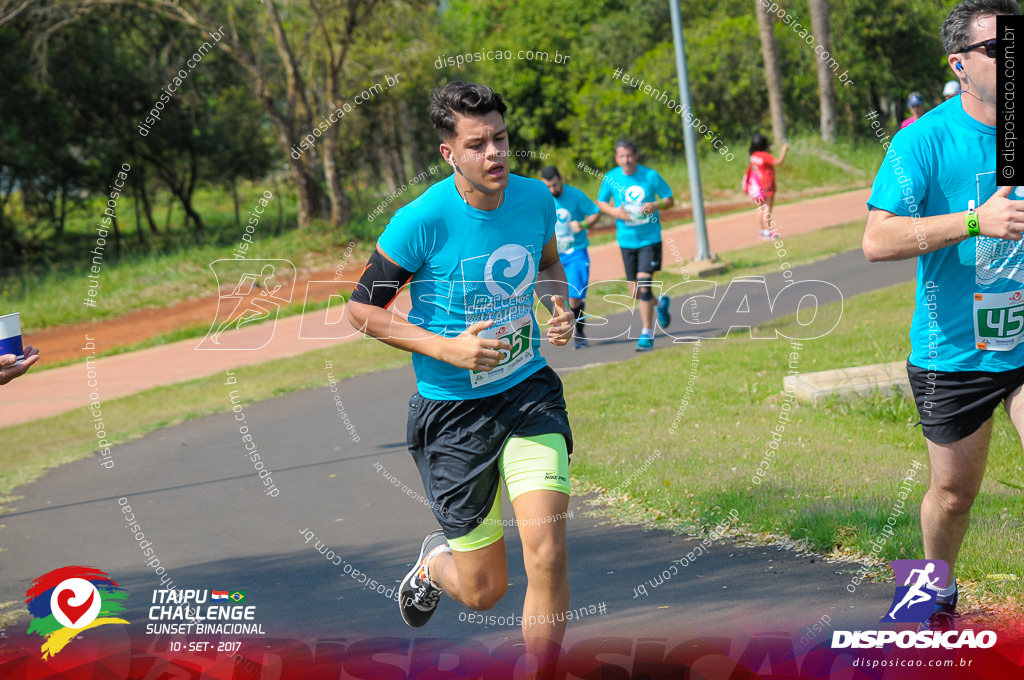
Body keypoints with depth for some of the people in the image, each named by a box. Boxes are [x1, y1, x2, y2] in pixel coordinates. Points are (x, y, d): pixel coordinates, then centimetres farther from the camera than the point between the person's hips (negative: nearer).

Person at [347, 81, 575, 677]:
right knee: (484, 589, 6)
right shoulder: (423, 220, -19)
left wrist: (562, 309, -2)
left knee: (548, 554, -18)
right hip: (454, 410, -3)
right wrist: (446, 348, -21)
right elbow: (363, 308, -10)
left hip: (529, 389, 3)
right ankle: (435, 561, 44)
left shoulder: (535, 198, -3)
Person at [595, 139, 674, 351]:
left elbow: (669, 200, 2)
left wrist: (655, 205, -20)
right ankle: (661, 303, 42)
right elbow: (601, 202, 11)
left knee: (644, 284, -15)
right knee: (635, 292, 8)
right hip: (626, 240, 3)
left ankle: (647, 334, -4)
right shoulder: (610, 178, -2)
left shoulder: (650, 176, -7)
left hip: (650, 238, -3)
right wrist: (614, 211, -10)